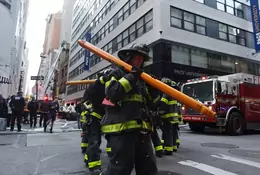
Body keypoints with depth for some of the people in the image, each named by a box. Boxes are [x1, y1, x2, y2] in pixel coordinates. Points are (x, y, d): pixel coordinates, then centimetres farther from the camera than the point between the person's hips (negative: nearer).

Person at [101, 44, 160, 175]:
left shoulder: (141, 78, 22)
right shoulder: (117, 74, 2)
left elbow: (150, 103, 19)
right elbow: (112, 93, -19)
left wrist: (154, 89, 2)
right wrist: (130, 77, -13)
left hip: (141, 129, 7)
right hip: (121, 129, -7)